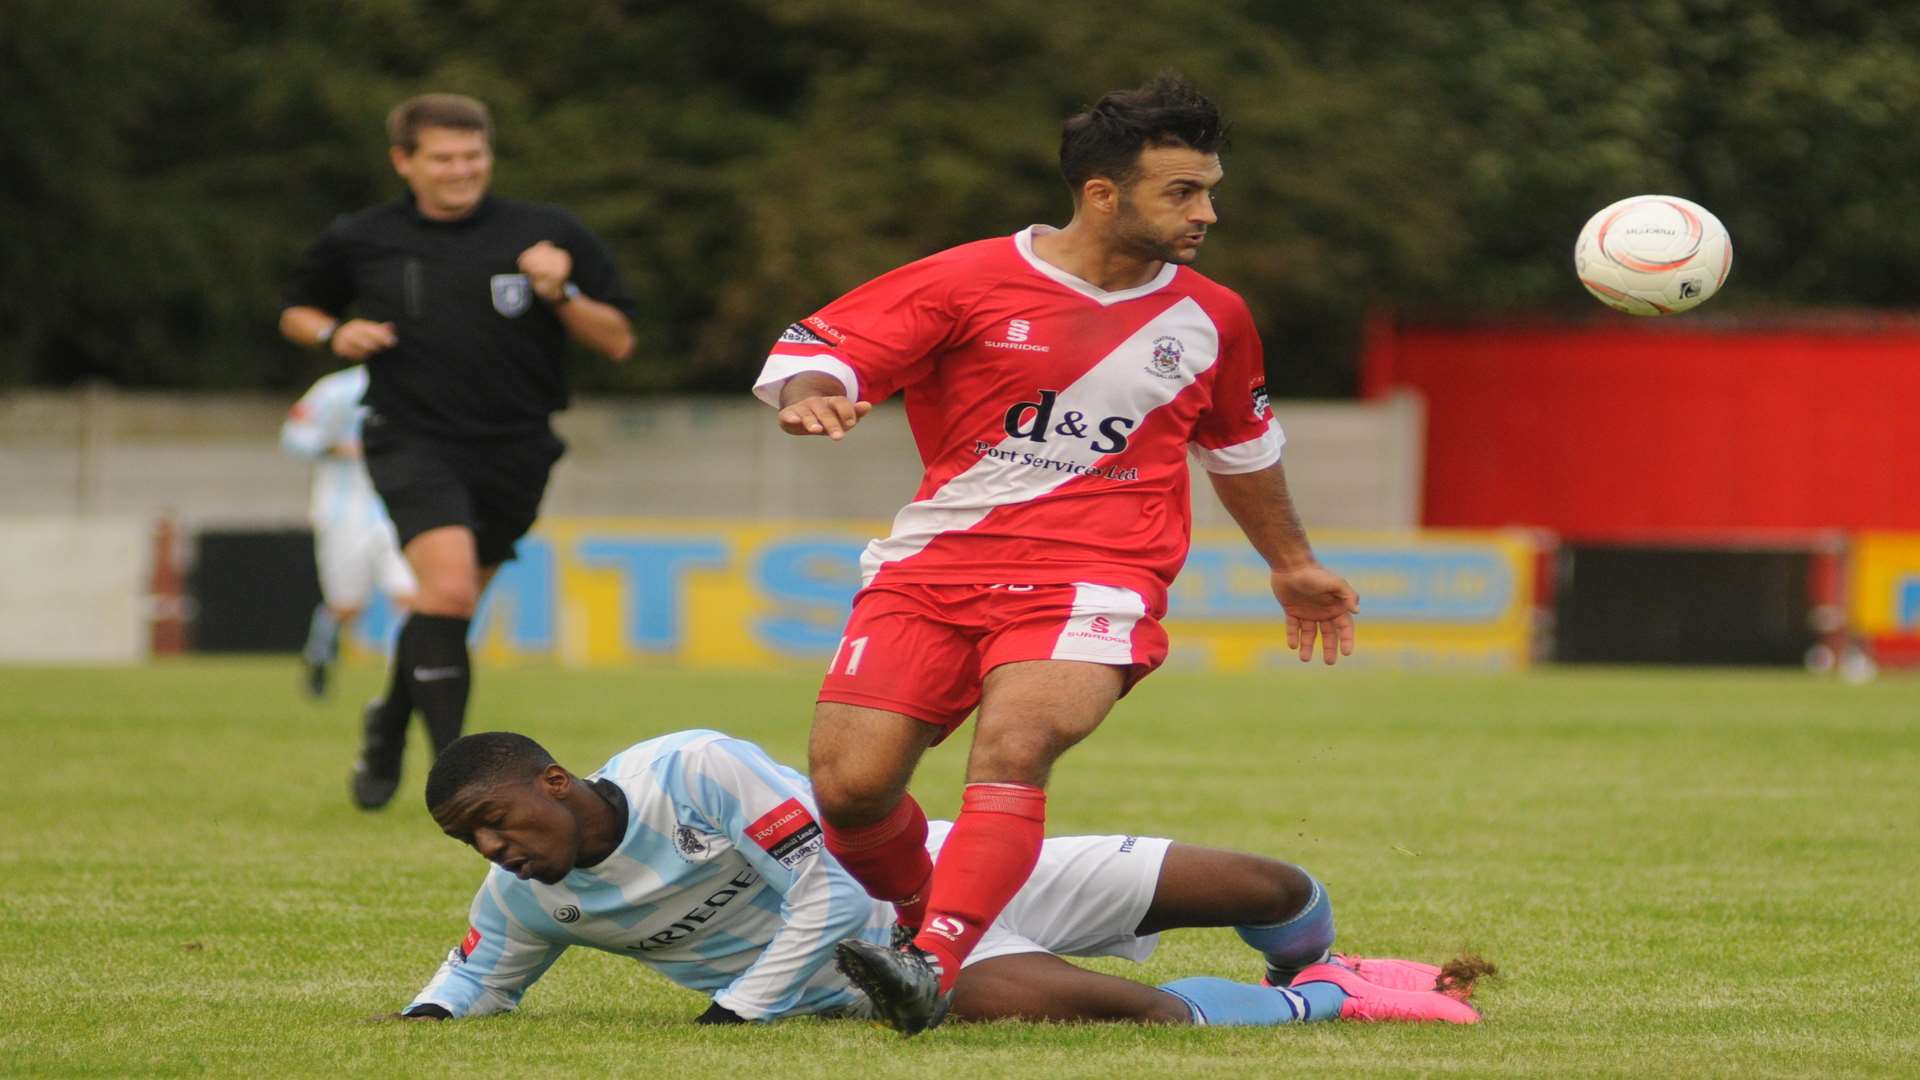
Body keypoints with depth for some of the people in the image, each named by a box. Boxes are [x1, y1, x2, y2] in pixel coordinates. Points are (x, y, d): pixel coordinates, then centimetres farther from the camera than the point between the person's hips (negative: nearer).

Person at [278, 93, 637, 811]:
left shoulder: (548, 234, 0)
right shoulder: (359, 242, 2)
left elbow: (617, 342, 3)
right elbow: (296, 312, 20)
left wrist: (562, 295, -15)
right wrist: (335, 334, -3)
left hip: (513, 451, 2)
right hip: (412, 441, -2)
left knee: (447, 604, 14)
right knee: (448, 586, -24)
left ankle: (389, 724, 44)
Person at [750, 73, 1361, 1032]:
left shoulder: (1211, 319, 9)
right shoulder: (971, 282, -3)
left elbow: (1240, 442, 29)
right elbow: (813, 343, -1)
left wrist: (1292, 564, 39)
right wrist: (809, 396, -25)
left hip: (1095, 575, 0)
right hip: (936, 559, 0)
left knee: (1011, 750, -29)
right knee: (848, 784, -9)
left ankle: (932, 969, -38)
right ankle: (917, 913, 22)